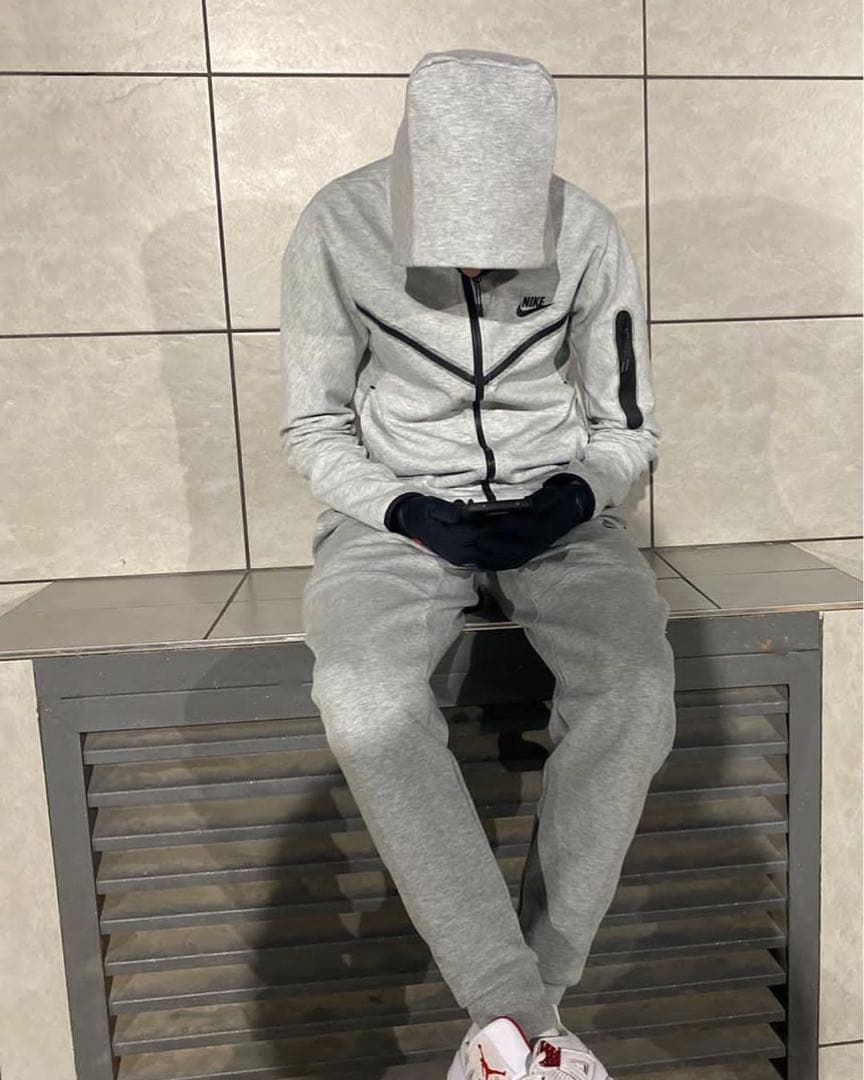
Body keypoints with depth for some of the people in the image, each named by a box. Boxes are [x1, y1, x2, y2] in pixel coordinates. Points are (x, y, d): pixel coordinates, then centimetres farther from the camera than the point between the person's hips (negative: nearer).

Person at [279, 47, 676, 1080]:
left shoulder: (588, 235, -5)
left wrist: (574, 496, -15)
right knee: (363, 699, -32)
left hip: (556, 509, 2)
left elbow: (627, 428, 6)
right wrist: (409, 513, -16)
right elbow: (312, 428, 0)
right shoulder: (338, 229, -8)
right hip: (398, 506, 0)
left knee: (635, 688, -28)